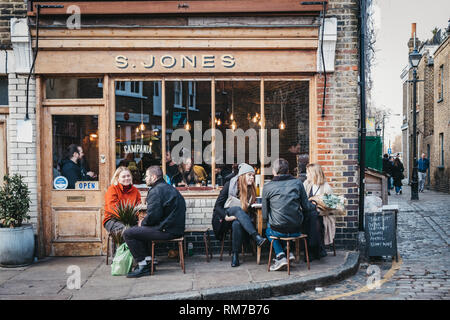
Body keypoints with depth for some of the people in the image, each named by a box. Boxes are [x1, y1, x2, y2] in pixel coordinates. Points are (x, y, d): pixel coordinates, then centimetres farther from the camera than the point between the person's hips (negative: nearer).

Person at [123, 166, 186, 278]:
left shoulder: (156, 191, -14)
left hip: (167, 230, -11)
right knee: (140, 230, 28)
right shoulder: (169, 188, 18)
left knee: (128, 234, -6)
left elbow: (153, 216, -21)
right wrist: (144, 222, 14)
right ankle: (148, 260, 21)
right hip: (176, 229, 11)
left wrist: (142, 223, 0)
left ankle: (143, 266, -3)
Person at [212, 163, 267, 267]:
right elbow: (217, 206, -7)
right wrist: (226, 217, -23)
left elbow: (248, 209, 8)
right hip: (223, 218, -2)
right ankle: (256, 237, -47)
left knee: (237, 224, -36)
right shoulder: (230, 185, -7)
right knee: (237, 209, -35)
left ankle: (235, 255, -33)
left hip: (238, 219, 2)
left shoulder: (251, 190, 4)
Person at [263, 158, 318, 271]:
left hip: (278, 231, -3)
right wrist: (315, 206, 26)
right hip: (296, 230, 3)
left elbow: (265, 215, 1)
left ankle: (280, 256, 13)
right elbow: (306, 207, 4)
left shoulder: (267, 187, -5)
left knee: (268, 229, 32)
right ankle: (288, 252, 23)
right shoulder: (297, 183, -1)